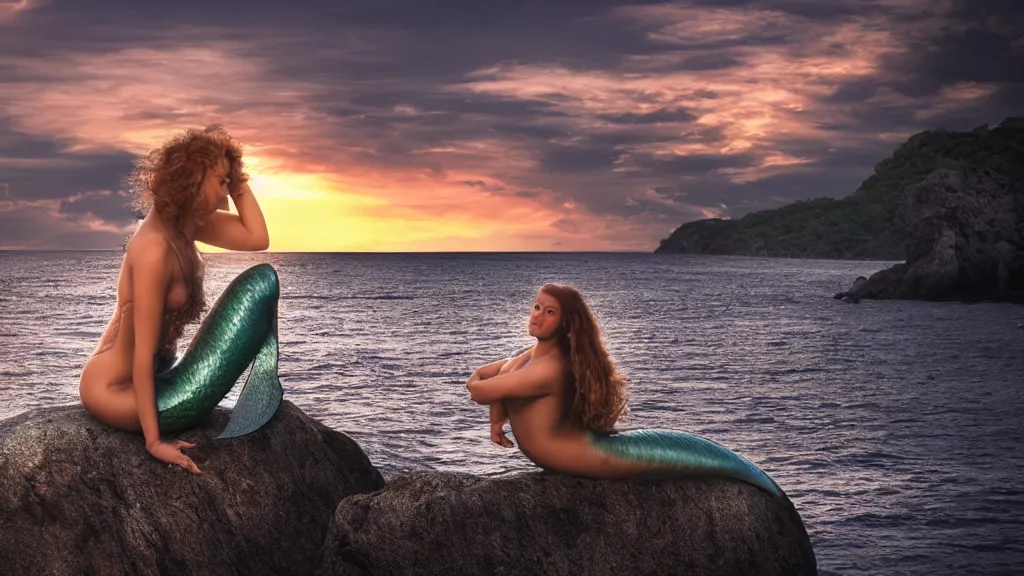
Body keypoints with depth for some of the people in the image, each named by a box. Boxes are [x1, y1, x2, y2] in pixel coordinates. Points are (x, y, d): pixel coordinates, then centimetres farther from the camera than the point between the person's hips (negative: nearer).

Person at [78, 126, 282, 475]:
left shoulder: (187, 223, 3)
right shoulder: (155, 247, -23)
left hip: (148, 380, 10)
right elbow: (143, 353, -22)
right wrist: (154, 441, -21)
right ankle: (260, 406, 0)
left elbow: (257, 238, 1)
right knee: (260, 286, -11)